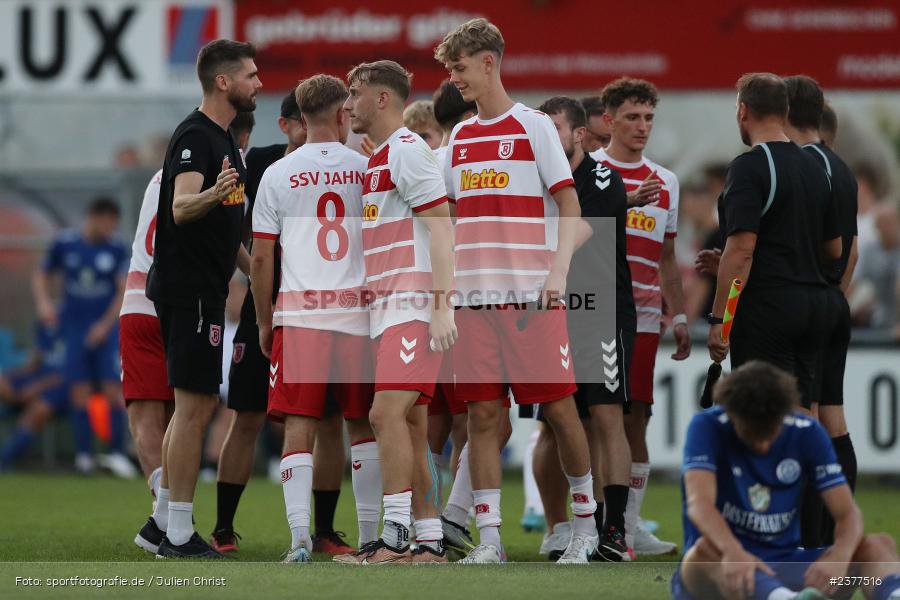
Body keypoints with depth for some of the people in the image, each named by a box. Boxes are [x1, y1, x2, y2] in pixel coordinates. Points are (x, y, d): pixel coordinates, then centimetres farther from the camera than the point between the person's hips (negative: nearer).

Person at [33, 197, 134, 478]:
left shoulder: (117, 249, -2)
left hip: (105, 328, -1)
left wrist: (105, 325, -10)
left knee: (113, 390, -10)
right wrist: (44, 302, -6)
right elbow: (42, 276, 12)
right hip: (74, 327, 1)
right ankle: (83, 455, -1)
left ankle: (116, 454, -7)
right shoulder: (64, 243, -1)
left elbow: (124, 291, -2)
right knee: (79, 392, -4)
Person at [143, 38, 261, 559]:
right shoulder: (195, 136, -15)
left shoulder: (224, 139, 17)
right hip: (188, 287, -10)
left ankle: (166, 522, 19)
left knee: (198, 404, 14)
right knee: (194, 406, -9)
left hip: (203, 288, 10)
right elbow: (181, 209, -29)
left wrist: (253, 268, 28)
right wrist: (214, 193, -48)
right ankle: (179, 534, -8)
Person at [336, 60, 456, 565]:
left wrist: (442, 306, -22)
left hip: (414, 305, -10)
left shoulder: (407, 150, -8)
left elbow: (440, 226, -15)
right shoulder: (378, 159, 22)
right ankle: (430, 539, 8)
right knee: (409, 425, 7)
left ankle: (394, 537, -19)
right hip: (389, 309, 10)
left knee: (388, 413, -16)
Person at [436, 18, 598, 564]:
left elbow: (569, 205, -2)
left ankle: (586, 523, 12)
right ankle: (489, 538, -1)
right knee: (484, 413, -1)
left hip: (532, 294, -4)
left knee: (559, 406, -2)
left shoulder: (534, 126, 1)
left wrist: (558, 272, -13)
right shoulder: (460, 137, 16)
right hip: (475, 294, 5)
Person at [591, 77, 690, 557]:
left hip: (643, 318, 5)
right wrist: (627, 201, -29)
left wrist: (679, 317, 17)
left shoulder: (666, 183, 17)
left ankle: (631, 524, 8)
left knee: (636, 420, 4)